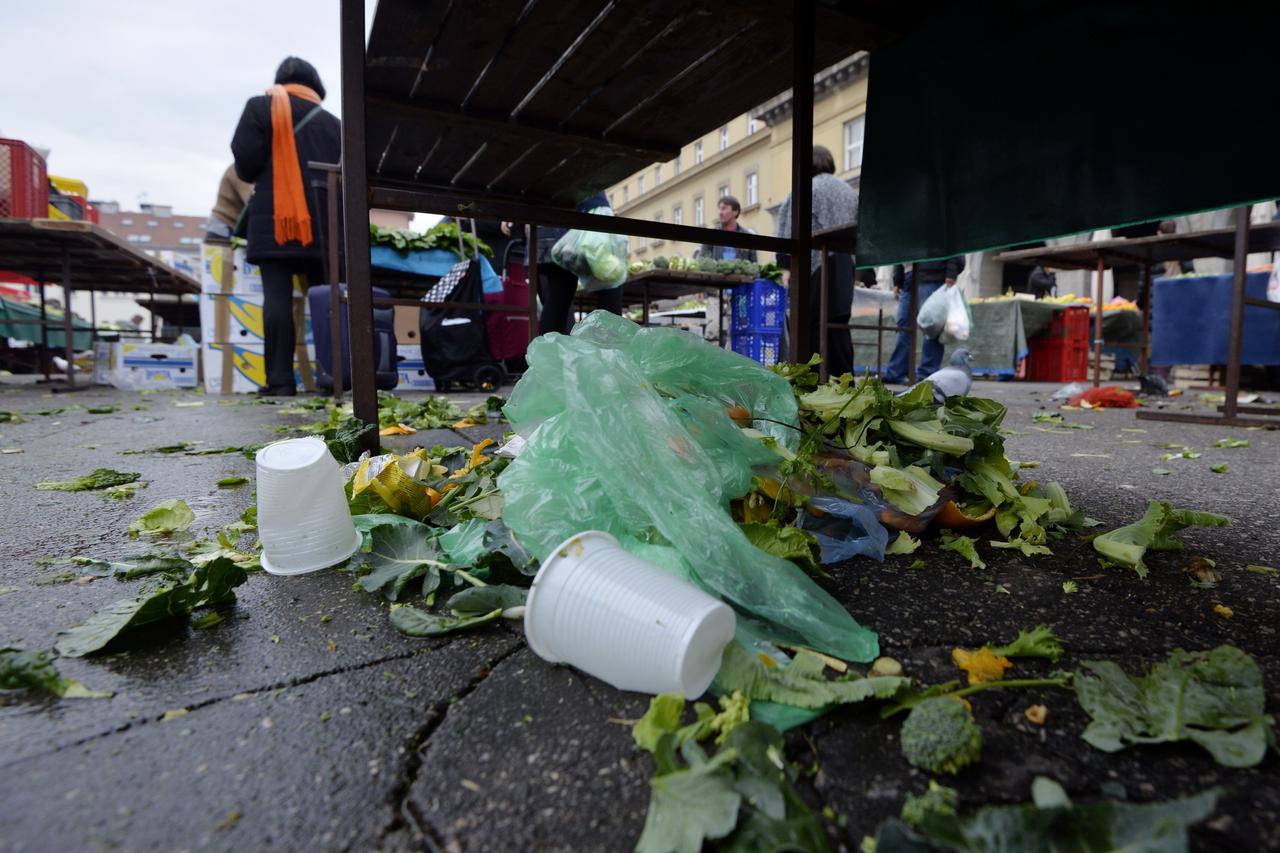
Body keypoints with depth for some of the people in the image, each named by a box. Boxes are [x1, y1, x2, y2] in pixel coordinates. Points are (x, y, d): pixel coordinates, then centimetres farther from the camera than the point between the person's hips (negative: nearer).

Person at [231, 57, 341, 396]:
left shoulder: (261, 107, 10)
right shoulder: (332, 122, 19)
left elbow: (245, 160, 0)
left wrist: (257, 178, 21)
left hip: (274, 216, -2)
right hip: (322, 220, 3)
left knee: (278, 296, -8)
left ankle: (280, 379, -14)